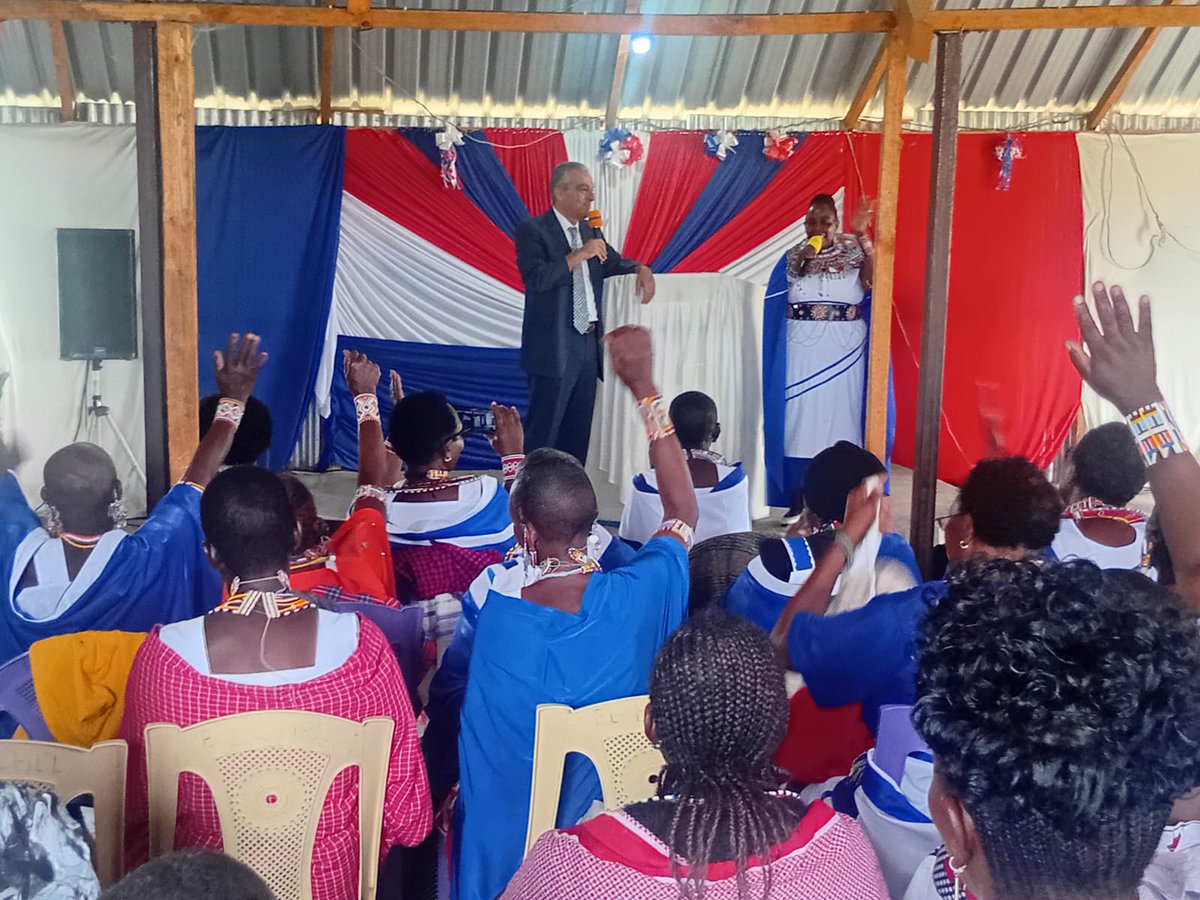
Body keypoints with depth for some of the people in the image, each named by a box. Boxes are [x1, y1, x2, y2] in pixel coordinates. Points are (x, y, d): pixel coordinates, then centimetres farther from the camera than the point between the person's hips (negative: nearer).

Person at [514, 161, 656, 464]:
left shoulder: (590, 231, 14)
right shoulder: (532, 230, -8)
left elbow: (613, 263, 24)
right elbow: (536, 278, -21)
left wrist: (640, 268, 3)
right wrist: (579, 255, -21)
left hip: (589, 344, 8)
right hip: (554, 347, -7)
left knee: (580, 431, 14)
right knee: (543, 432, -2)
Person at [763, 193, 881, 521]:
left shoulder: (853, 252, 3)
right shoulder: (793, 256, 7)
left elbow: (874, 281, -16)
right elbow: (777, 301, -5)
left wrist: (863, 236, -21)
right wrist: (802, 261, -14)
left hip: (844, 351, -1)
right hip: (802, 350, 1)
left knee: (838, 419, 1)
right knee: (800, 420, 1)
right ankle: (797, 502, 6)